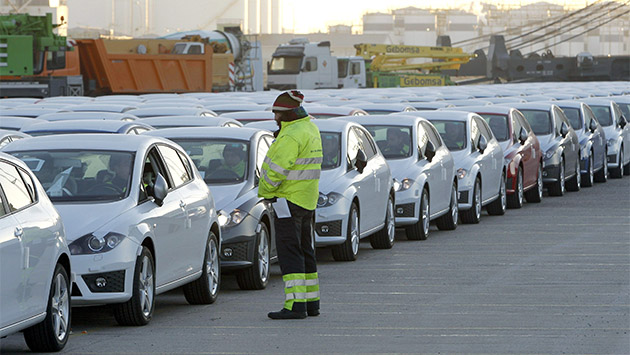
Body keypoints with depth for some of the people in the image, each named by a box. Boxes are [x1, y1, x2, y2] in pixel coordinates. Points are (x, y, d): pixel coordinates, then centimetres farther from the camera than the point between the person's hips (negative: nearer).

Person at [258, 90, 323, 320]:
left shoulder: (291, 136, -19)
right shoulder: (309, 128, 12)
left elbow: (277, 169, -22)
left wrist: (264, 190, -7)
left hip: (288, 198, -10)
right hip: (307, 201, 10)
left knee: (289, 253, -11)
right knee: (304, 251, 16)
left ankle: (295, 305, -16)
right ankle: (311, 302, 20)